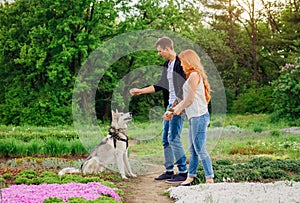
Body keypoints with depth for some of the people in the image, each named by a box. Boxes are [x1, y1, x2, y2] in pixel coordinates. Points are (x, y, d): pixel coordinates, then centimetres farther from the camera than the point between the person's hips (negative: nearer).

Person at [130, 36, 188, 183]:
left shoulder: (181, 63, -12)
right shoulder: (167, 65, 16)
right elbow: (160, 85, 24)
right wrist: (140, 91, 23)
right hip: (170, 105, 9)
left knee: (173, 138, -11)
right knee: (165, 139, 10)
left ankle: (183, 172, -4)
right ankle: (169, 171, 17)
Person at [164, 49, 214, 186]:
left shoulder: (194, 75, -10)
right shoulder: (192, 75, 19)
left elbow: (190, 98, -12)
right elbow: (186, 99, 21)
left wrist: (178, 109, 4)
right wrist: (172, 112, 19)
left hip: (199, 116, -10)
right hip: (194, 117, 10)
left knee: (200, 150, -9)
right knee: (193, 150, 12)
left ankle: (210, 179, -7)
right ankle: (190, 178, 17)